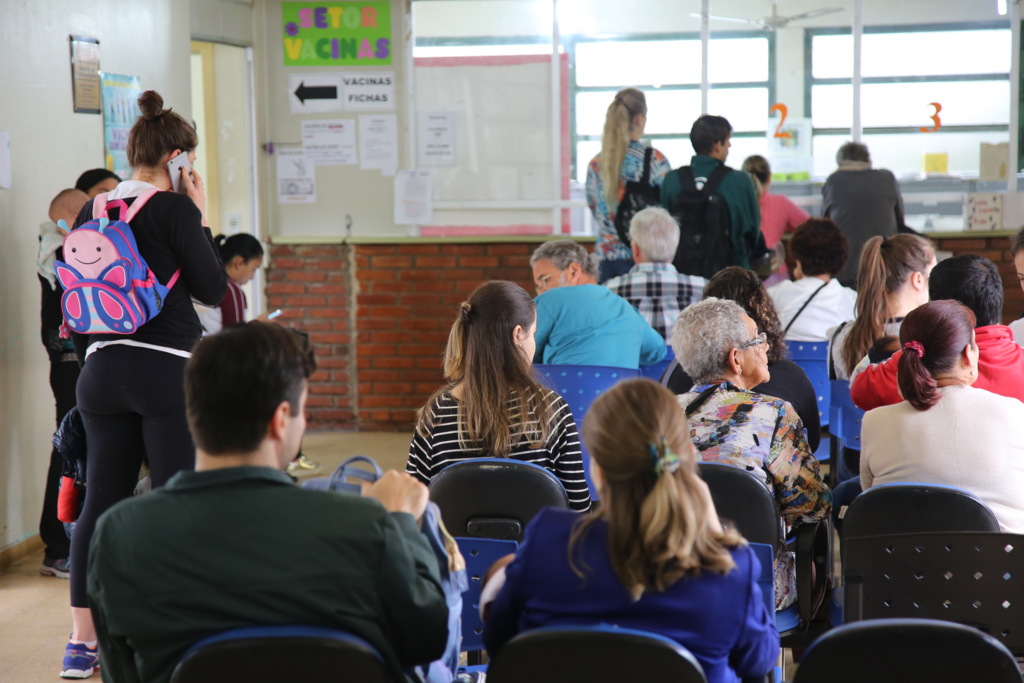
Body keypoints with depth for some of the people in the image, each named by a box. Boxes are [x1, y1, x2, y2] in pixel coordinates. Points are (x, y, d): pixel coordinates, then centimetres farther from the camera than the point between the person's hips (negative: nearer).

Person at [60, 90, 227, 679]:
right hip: (167, 371, -6)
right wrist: (203, 219, 3)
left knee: (102, 502, 9)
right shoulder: (174, 209, -8)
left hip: (102, 372, 6)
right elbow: (212, 289, -4)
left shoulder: (90, 214, 9)